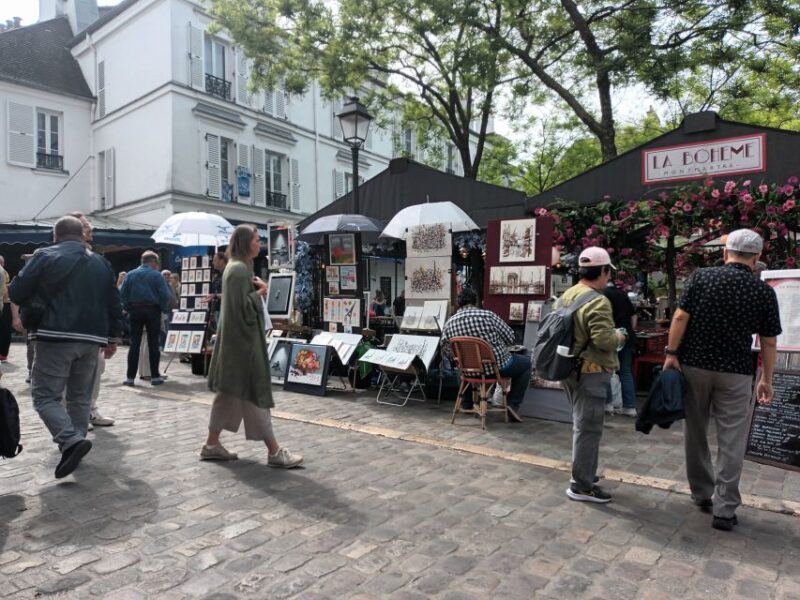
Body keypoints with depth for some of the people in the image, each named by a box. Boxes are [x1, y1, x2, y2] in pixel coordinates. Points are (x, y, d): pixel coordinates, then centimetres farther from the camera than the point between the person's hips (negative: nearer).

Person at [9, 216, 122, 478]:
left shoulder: (45, 256, -1)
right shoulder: (101, 262, 12)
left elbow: (16, 293, -4)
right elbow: (113, 303, 12)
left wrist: (36, 304, 19)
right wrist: (113, 338, 18)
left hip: (55, 338, -4)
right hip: (90, 339, 5)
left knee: (45, 395, 1)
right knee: (80, 397, 14)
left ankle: (71, 441, -17)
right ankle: (74, 446, 19)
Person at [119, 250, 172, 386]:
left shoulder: (130, 275, 4)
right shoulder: (156, 275, -5)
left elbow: (122, 294, 0)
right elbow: (165, 295, -13)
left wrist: (128, 309, 9)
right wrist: (164, 309, 0)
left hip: (135, 311, 3)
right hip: (152, 310, -3)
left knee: (134, 344, 6)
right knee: (153, 344, 3)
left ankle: (130, 377, 6)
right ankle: (155, 377, 4)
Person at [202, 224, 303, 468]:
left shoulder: (238, 267, 15)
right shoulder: (239, 269, -17)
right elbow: (242, 306, -24)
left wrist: (257, 290, 4)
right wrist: (260, 292, -9)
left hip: (238, 338, 11)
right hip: (242, 339, -11)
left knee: (230, 393, 14)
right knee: (254, 392, -5)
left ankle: (212, 444, 22)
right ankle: (274, 451, 2)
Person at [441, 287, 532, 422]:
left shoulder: (448, 324, -6)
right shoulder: (488, 315, -15)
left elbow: (447, 352, 2)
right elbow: (510, 338, -7)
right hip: (497, 367, -4)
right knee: (527, 363, 21)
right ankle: (512, 405, 14)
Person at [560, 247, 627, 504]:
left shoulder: (566, 296, 10)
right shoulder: (598, 301, -19)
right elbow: (603, 340, -25)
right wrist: (618, 337, -5)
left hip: (570, 368, 10)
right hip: (590, 372, -9)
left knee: (581, 425, 21)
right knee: (588, 428, -1)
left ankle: (583, 474, 34)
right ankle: (581, 486, 7)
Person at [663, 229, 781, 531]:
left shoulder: (702, 277, -3)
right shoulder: (764, 292, -1)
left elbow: (681, 317, -9)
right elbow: (769, 342, 3)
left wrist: (671, 353, -4)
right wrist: (766, 379, 12)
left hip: (693, 365, 1)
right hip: (735, 372, 0)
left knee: (695, 433, 14)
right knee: (731, 441, 6)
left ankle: (702, 494, 26)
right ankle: (724, 509, 8)